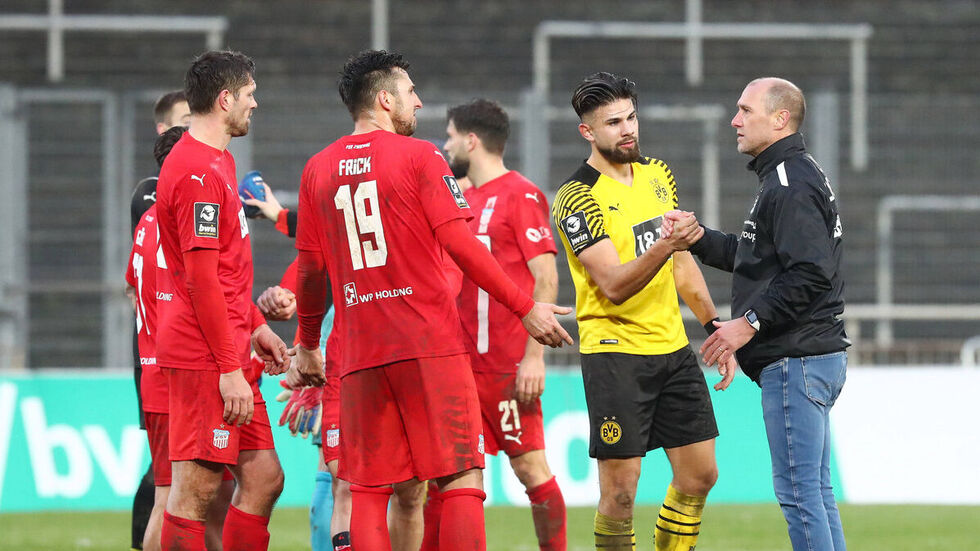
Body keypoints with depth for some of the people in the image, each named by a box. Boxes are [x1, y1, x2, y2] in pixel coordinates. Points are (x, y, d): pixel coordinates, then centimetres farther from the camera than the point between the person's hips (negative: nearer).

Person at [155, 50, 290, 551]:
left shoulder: (217, 162, 19)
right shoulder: (199, 172, -15)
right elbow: (201, 279, -19)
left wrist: (256, 326, 21)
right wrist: (231, 368, -19)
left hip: (228, 353, 10)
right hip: (206, 357, -10)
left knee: (264, 478, 9)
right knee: (197, 488, -8)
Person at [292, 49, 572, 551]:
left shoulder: (318, 171, 10)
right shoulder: (419, 157, -3)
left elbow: (312, 270, 14)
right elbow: (460, 246, -10)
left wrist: (308, 345, 27)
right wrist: (525, 308, -6)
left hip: (360, 355, 4)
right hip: (430, 347, -4)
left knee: (368, 490, 5)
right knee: (461, 480, -3)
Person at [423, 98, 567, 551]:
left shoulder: (521, 195, -6)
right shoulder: (463, 200, 17)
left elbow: (546, 279, -11)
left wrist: (534, 356, -17)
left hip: (508, 365, -8)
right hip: (460, 361, 8)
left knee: (530, 467, -4)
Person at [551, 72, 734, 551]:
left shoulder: (657, 174, 11)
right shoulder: (577, 198, -12)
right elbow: (615, 285, -21)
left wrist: (716, 327, 18)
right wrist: (663, 246, -35)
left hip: (673, 348, 7)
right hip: (615, 350, -7)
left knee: (699, 475, 7)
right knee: (620, 490, -8)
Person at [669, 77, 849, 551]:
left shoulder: (791, 184, -15)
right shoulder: (790, 176, 19)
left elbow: (811, 273, -24)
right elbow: (752, 257, 25)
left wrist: (751, 322, -19)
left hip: (796, 360, -11)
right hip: (813, 356, 11)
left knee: (797, 490, -9)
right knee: (814, 489, 13)